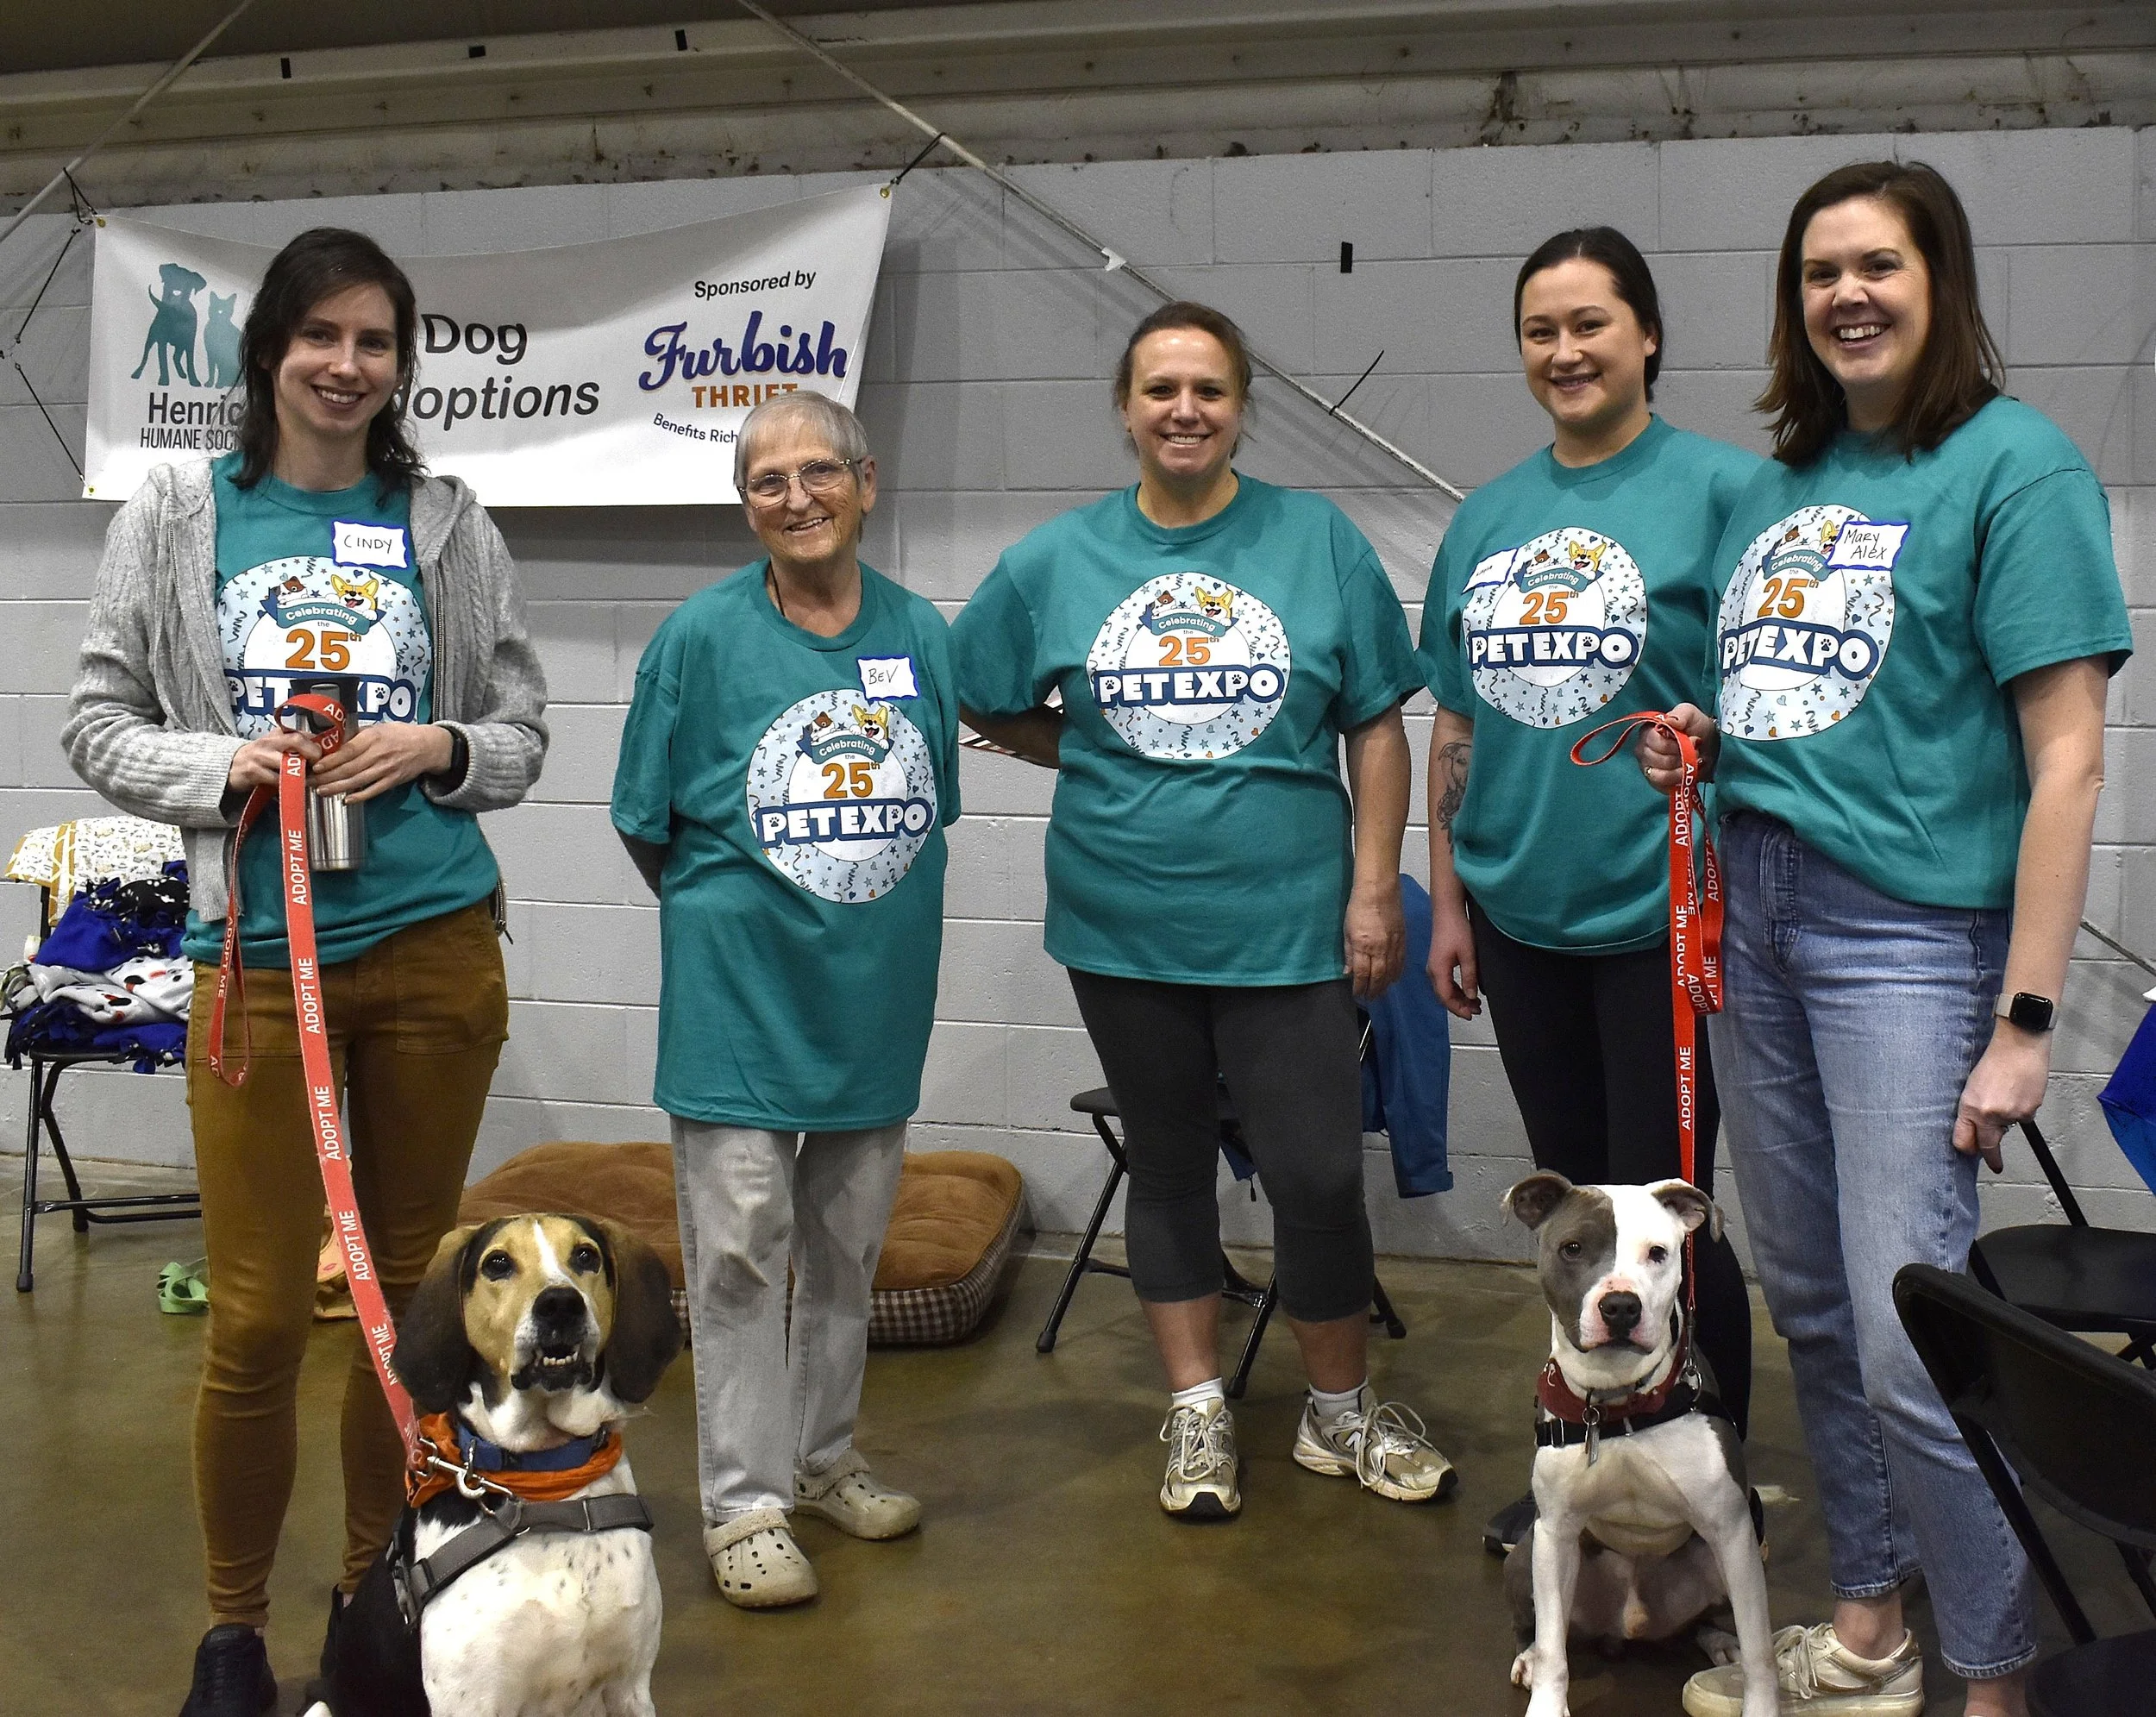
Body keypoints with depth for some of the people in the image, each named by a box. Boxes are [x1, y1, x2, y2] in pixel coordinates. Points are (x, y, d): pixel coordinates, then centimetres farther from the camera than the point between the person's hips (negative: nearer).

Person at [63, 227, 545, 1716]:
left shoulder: (449, 524, 7)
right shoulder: (179, 518, 5)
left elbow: (523, 735, 11)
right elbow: (101, 726, 6)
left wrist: (437, 747, -10)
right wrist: (223, 768, -11)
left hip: (437, 947, 2)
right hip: (259, 953, -1)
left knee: (411, 1285, 10)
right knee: (260, 1313, -1)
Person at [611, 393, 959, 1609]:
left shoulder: (921, 634, 3)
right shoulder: (704, 635, -6)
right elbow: (650, 820, 2)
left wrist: (872, 916, 9)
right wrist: (717, 913, 5)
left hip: (877, 986, 4)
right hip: (740, 986, -4)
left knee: (849, 1240, 15)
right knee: (742, 1244, 0)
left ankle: (825, 1459, 32)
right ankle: (744, 1504, 11)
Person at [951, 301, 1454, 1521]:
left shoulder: (1320, 542, -1)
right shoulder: (1057, 560, 3)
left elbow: (1378, 726, 1)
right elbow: (986, 700, 14)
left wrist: (1374, 888, -4)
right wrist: (1097, 764, 5)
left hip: (1288, 924, -2)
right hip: (1126, 928, 2)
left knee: (1320, 1176, -1)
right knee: (1170, 1166, 14)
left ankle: (1343, 1411, 22)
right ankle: (1199, 1411, 28)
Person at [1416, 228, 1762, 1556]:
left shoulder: (1721, 487, -5)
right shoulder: (1488, 518, 12)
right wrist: (1449, 900, 12)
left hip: (1661, 912, -5)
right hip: (1522, 914, 6)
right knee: (1574, 1200, 16)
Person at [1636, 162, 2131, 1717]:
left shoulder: (2014, 463, -7)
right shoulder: (1779, 483, 14)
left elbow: (2065, 761, -12)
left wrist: (2025, 1022, -17)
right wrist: (1703, 747, 3)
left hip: (1910, 928, -7)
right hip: (1753, 907, 7)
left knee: (1912, 1341, -8)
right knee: (1811, 1304, 14)